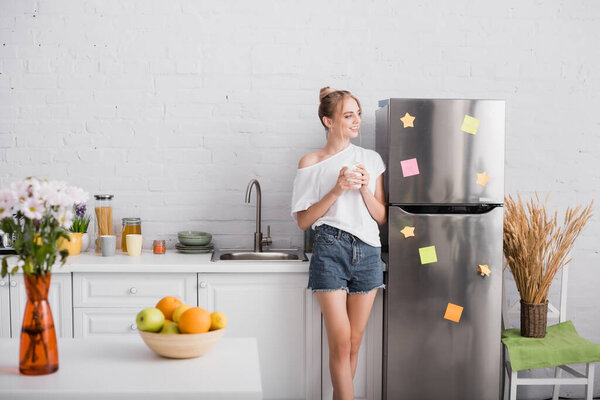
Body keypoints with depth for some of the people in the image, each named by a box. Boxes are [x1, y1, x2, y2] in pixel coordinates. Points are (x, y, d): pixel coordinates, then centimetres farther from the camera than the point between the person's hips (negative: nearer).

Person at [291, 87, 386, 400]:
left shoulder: (371, 160, 10)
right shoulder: (311, 163, 2)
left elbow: (381, 217, 10)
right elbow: (303, 220, -1)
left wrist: (365, 188, -8)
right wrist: (336, 190, -13)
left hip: (367, 252, 3)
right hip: (330, 250, -3)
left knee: (354, 342, 8)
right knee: (340, 342, -8)